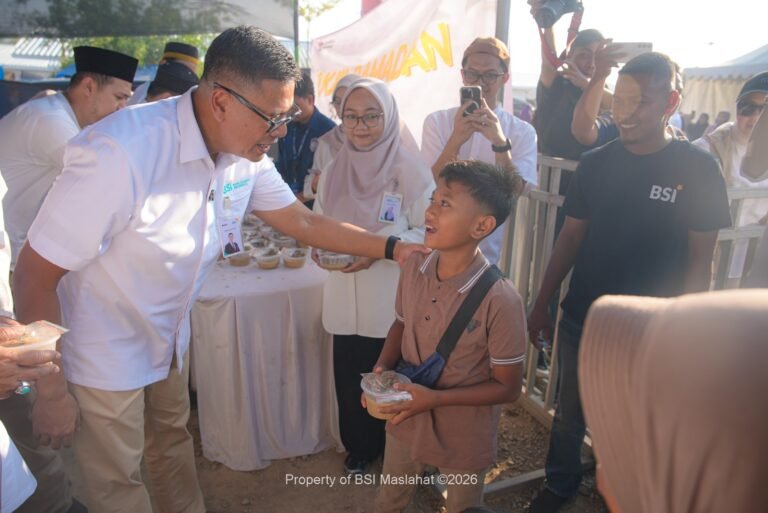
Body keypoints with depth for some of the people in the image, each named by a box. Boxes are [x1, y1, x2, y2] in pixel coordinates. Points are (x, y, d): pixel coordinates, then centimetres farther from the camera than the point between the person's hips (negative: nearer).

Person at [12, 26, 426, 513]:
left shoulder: (245, 153, -11)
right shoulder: (123, 153, -33)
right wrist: (51, 392, -15)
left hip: (171, 336, 6)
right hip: (104, 354, -5)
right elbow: (35, 274, -24)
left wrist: (393, 248, -5)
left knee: (173, 442, 24)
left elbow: (304, 222, 1)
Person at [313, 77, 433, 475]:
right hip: (346, 300, 4)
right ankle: (359, 447, 40)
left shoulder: (410, 170, -10)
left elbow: (428, 232, -11)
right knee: (349, 379, 13)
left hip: (393, 302, -4)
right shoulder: (334, 170, 5)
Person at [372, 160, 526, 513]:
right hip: (405, 417, 5)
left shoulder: (500, 300, -29)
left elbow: (507, 387, -19)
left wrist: (435, 398, -26)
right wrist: (382, 368, -12)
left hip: (464, 435, -4)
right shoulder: (413, 269, -13)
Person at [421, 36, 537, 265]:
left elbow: (513, 194, -14)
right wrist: (455, 141, -26)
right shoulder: (436, 121, -1)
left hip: (489, 252, 0)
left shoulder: (523, 132, -2)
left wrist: (500, 142, -29)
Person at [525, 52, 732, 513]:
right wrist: (541, 303, 4)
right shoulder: (595, 163, -2)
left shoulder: (698, 169, -9)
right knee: (569, 414, 17)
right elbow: (571, 237, 4)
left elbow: (700, 260, -6)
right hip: (582, 320, 3)